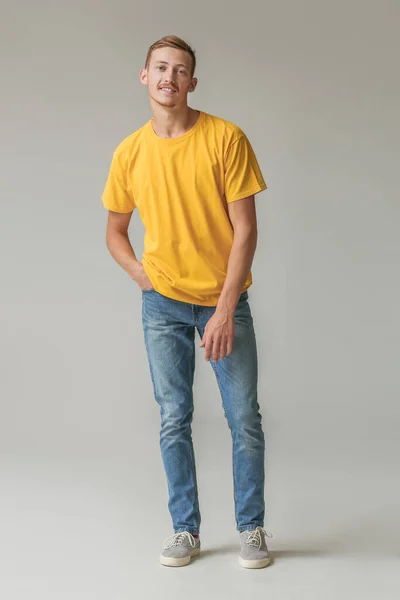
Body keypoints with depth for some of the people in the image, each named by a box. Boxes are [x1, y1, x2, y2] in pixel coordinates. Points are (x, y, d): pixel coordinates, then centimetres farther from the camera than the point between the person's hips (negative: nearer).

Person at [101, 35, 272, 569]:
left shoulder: (226, 138, -9)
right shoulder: (130, 153, 1)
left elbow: (245, 230, -10)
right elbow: (114, 231, 15)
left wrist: (225, 309, -15)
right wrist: (140, 275, -3)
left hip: (224, 301, -2)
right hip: (164, 304, 2)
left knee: (245, 418, 2)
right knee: (173, 420, 6)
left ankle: (252, 529, 18)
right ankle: (185, 530, 20)